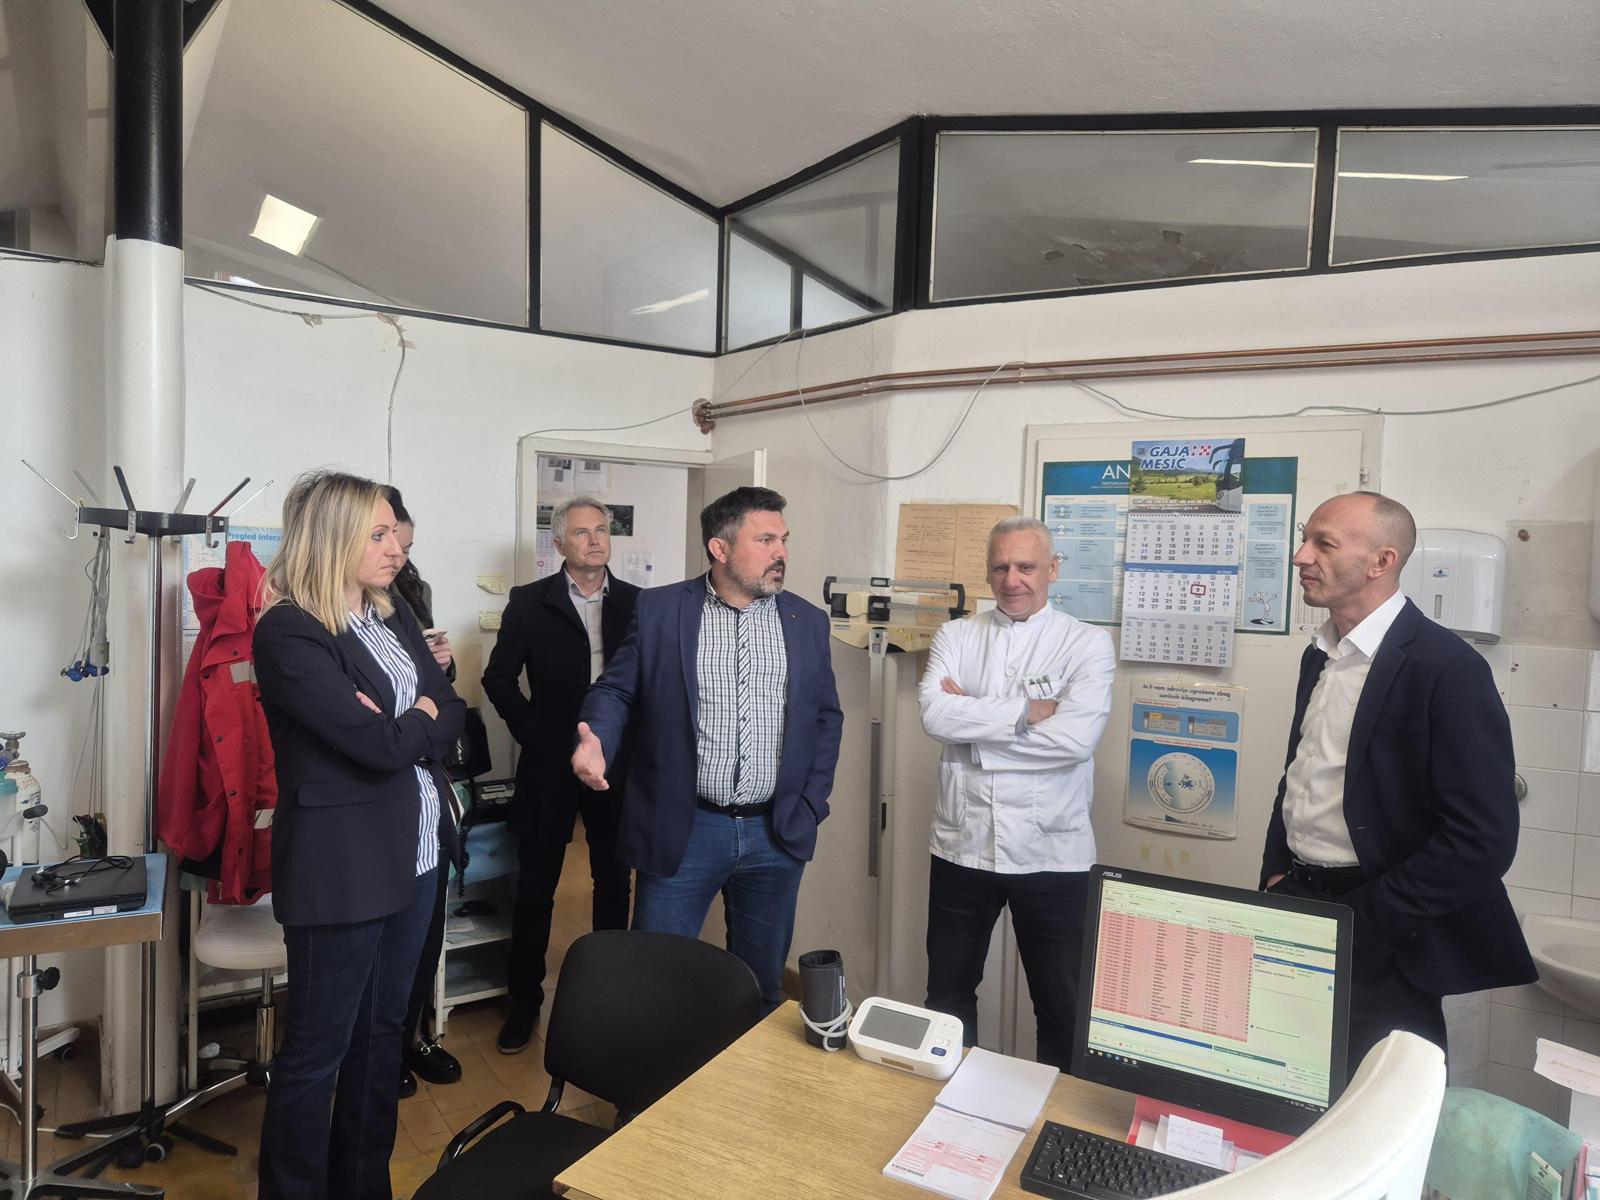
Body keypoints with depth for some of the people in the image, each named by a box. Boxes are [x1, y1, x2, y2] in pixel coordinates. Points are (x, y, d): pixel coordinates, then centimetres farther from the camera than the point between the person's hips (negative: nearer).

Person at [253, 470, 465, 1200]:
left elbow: (453, 715, 5)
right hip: (341, 865, -8)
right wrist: (422, 716, -3)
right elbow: (379, 744, -22)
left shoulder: (393, 618, 10)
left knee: (382, 1031, 20)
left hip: (413, 855, 8)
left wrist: (405, 721, -13)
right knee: (317, 1050, 7)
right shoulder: (288, 632, -15)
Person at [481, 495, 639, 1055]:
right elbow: (499, 678, 1)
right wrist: (535, 732, -5)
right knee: (535, 887, 9)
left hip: (617, 766, 1)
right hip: (550, 764, -1)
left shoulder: (637, 603, 1)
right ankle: (524, 1001, 26)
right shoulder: (530, 602, -1)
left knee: (614, 882, 13)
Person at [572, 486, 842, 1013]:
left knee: (763, 987, 16)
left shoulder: (808, 621, 6)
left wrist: (811, 805, 4)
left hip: (777, 834, 3)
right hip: (682, 830, -2)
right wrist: (596, 740, -20)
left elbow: (826, 717, 11)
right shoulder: (659, 609, -2)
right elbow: (616, 689, 1)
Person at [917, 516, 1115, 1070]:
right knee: (948, 994, 20)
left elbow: (1076, 737, -20)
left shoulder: (1089, 644, -5)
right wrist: (1026, 710, -18)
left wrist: (972, 715, -14)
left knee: (1064, 1008, 14)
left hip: (1052, 855, -2)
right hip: (962, 847, 2)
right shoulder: (956, 636, 2)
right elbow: (935, 715, -15)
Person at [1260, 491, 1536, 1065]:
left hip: (1380, 947, -6)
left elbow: (1484, 839, -19)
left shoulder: (1449, 668, -16)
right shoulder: (1320, 656, 8)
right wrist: (1275, 874, 8)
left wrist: (1359, 922, -17)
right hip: (1296, 910, 7)